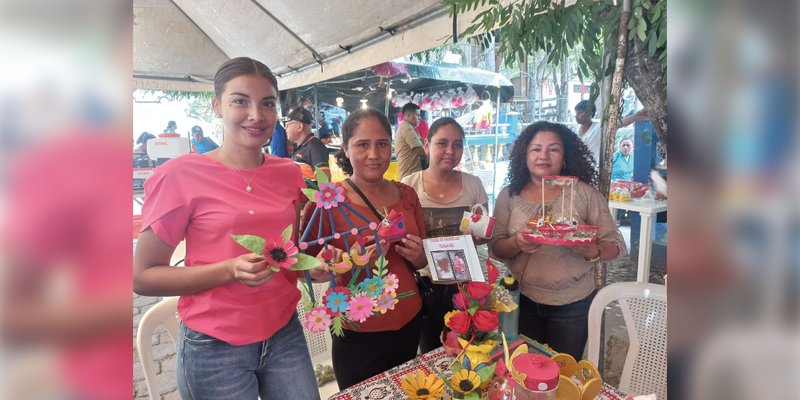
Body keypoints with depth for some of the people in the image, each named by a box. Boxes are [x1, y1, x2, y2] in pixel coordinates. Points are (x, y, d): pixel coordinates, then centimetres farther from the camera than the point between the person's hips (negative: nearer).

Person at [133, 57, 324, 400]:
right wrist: (229, 271, -23)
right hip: (214, 349, -3)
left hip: (286, 334, 4)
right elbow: (143, 277, -10)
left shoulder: (289, 173, 0)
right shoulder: (179, 176, -14)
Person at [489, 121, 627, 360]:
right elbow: (495, 249, -4)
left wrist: (591, 251, -25)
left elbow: (616, 245, -4)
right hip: (522, 300, 1)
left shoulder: (585, 194, -6)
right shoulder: (509, 196, -2)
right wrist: (517, 243, -25)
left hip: (572, 304, -1)